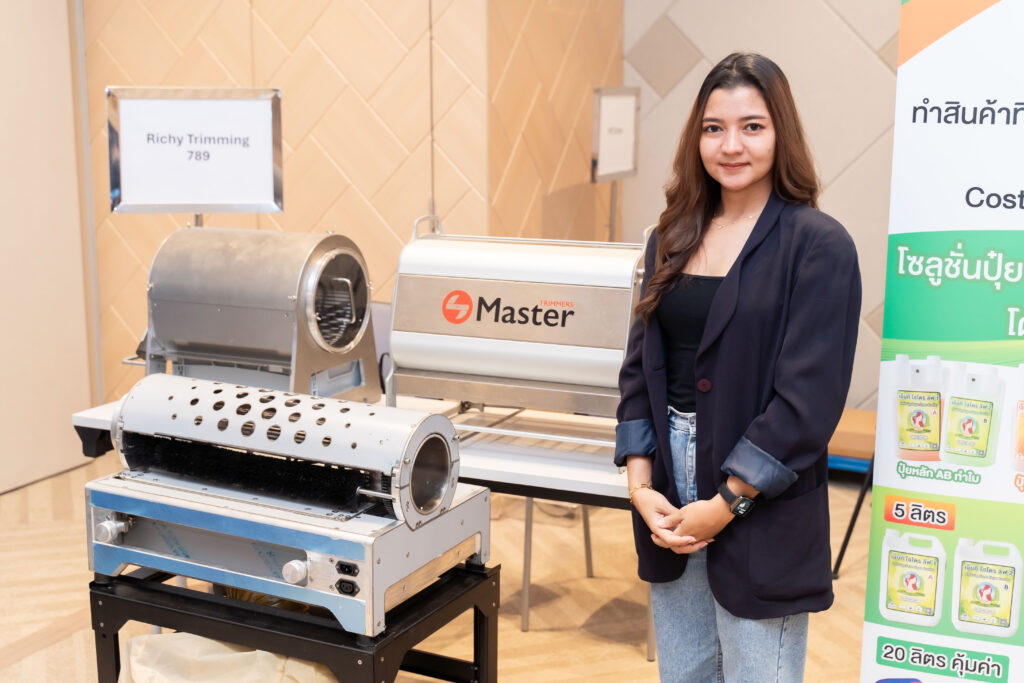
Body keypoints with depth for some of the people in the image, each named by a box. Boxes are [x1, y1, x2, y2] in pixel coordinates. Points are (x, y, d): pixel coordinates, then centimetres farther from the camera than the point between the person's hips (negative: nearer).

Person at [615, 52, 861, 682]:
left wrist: (727, 503, -15)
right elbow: (641, 367, 8)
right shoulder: (673, 240, 10)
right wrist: (641, 483, -4)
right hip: (669, 502, 5)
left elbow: (809, 397, -14)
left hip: (761, 515, -5)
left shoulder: (818, 245, -8)